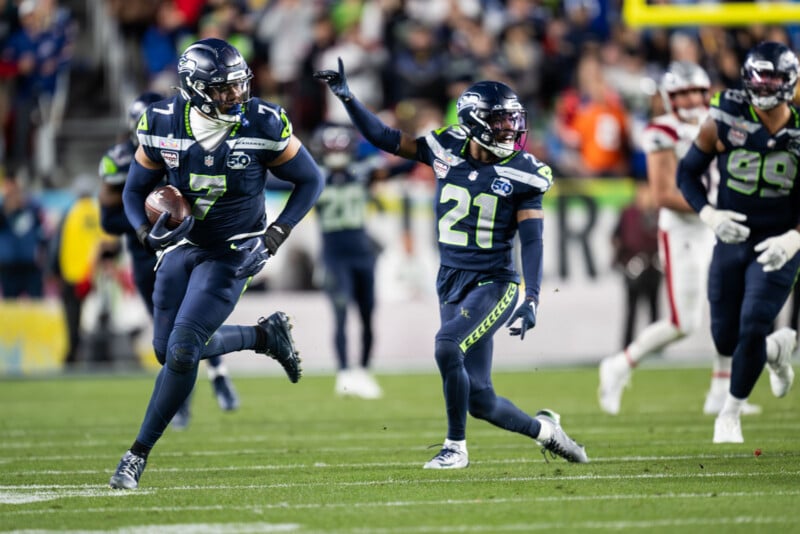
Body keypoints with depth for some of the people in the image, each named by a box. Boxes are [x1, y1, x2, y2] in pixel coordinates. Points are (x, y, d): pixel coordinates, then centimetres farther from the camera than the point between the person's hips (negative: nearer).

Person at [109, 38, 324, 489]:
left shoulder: (262, 126, -20)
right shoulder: (163, 126, -13)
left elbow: (311, 181, -7)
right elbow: (135, 191, 1)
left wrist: (274, 237, -17)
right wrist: (148, 232, -20)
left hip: (232, 255, -4)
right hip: (182, 245, 4)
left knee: (181, 350, -13)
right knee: (168, 349, 9)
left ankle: (139, 455, 0)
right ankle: (265, 335, 31)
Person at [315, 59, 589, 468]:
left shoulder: (522, 174, -7)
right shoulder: (447, 151, 1)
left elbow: (532, 242, -8)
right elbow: (383, 138, 7)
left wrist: (531, 300, -17)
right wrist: (345, 96, -1)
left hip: (494, 283, -4)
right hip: (452, 283, 4)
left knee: (447, 348, -26)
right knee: (479, 400, 2)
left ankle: (455, 447, -8)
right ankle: (543, 429, 29)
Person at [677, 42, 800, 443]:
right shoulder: (724, 120, -9)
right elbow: (688, 172, 2)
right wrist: (709, 214, -14)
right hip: (731, 241, 2)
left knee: (752, 329, -14)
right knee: (726, 339, 7)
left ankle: (731, 413, 6)